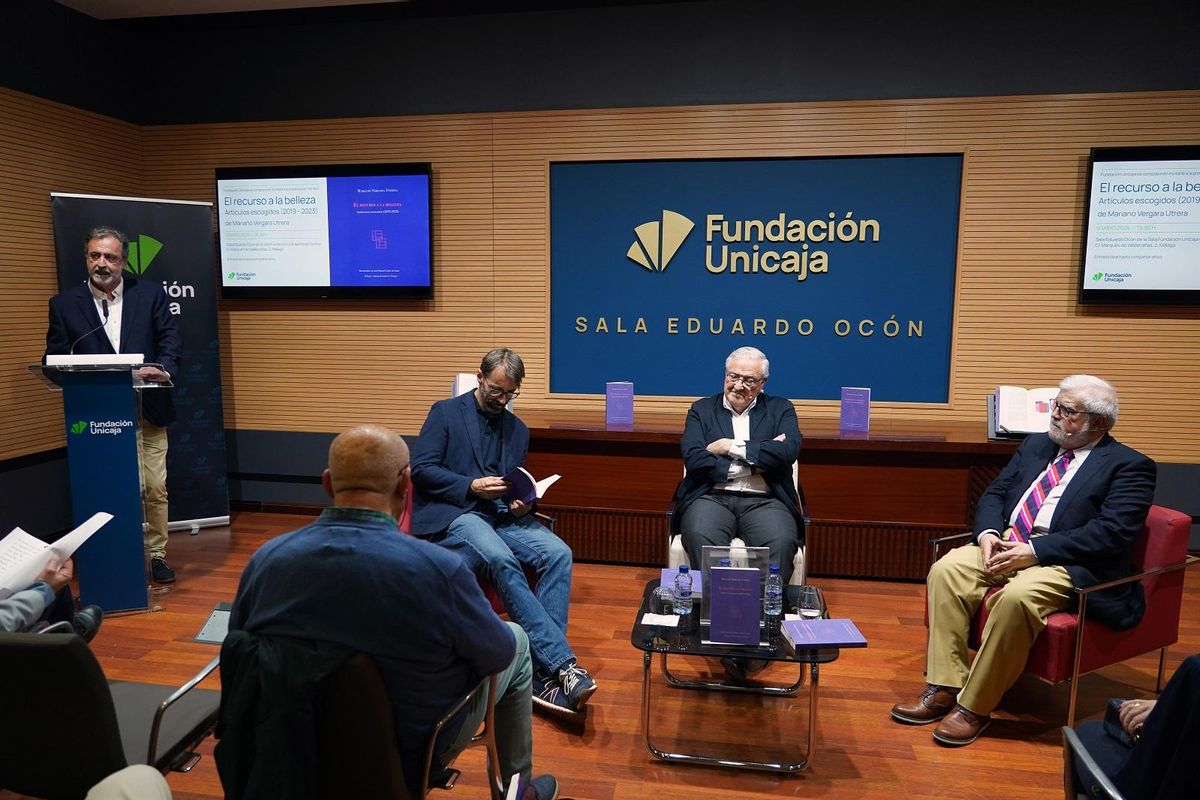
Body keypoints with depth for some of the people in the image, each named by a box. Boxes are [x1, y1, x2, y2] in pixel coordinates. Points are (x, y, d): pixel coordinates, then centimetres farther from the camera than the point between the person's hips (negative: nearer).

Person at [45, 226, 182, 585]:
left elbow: (170, 337, -1)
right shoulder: (64, 304, 6)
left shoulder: (150, 294, 5)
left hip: (147, 410, 0)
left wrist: (162, 368, -21)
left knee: (155, 487, 4)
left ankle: (156, 554, 19)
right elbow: (55, 357, 5)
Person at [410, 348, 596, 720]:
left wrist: (523, 504, -3)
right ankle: (563, 663, -34)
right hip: (451, 515, -5)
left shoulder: (518, 430, 20)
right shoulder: (445, 412, 6)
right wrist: (471, 486, -15)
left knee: (558, 553, -24)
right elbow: (421, 468, -3)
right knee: (501, 560, -35)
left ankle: (543, 672, -25)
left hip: (501, 515, 5)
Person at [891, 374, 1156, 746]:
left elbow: (1112, 532, -14)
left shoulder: (1129, 465, 0)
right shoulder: (1035, 445, 19)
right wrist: (987, 532, -6)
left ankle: (974, 706, -20)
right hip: (1004, 545, 6)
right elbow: (995, 493, 17)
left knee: (1016, 596, -35)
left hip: (1067, 562, -6)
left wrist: (1034, 550, -21)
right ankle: (944, 689, -16)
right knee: (946, 569, -20)